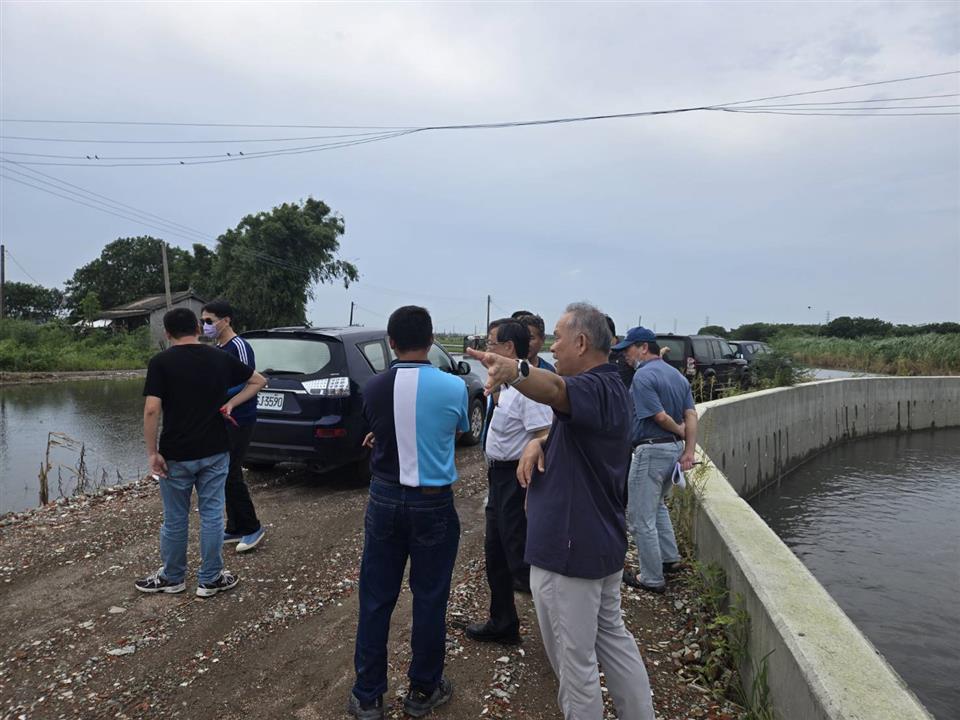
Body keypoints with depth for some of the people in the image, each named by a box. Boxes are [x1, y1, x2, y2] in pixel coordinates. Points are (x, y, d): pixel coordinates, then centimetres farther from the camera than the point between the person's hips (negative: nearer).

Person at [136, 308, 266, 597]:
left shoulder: (160, 362, -10)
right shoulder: (220, 358, 1)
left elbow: (152, 409, -17)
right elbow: (259, 381, 10)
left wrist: (152, 452, -9)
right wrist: (232, 403, 5)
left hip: (176, 454, -2)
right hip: (215, 452, 2)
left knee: (175, 519, 13)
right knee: (212, 514, 10)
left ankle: (172, 578, 30)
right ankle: (210, 579, 18)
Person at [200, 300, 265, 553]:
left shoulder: (239, 347, -14)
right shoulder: (217, 349, 13)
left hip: (239, 421, -9)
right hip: (222, 420, 9)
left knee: (231, 475, -6)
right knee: (225, 474, 12)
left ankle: (252, 528, 8)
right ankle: (235, 528, 22)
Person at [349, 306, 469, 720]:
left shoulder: (373, 388, -7)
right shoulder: (453, 387, -12)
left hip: (384, 499, 2)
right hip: (433, 503, -2)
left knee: (375, 599, 13)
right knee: (429, 600, 13)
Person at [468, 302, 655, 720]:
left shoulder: (597, 388, -22)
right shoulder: (610, 387, 12)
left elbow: (555, 390, -45)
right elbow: (565, 427, 14)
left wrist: (515, 371, -65)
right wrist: (538, 442, -8)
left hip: (571, 549, -11)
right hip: (602, 543, 11)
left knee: (575, 660, 6)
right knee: (612, 637, 26)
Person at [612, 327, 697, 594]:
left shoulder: (643, 375, -16)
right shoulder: (677, 375, 10)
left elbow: (660, 416, -21)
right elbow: (691, 415, 4)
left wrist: (679, 431, -3)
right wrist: (689, 451, 0)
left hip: (651, 450, -9)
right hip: (675, 448, 10)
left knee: (642, 517, 2)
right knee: (657, 505, 28)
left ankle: (652, 579, 11)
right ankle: (670, 559, 34)